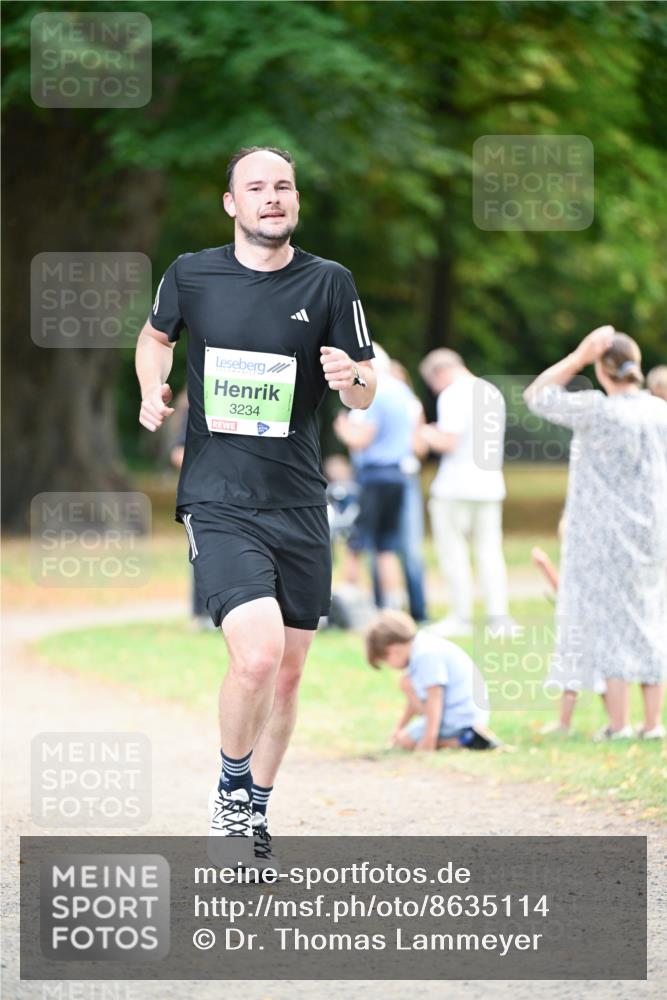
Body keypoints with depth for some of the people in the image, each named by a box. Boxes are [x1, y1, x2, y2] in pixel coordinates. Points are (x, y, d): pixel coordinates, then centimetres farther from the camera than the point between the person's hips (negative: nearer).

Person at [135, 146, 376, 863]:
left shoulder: (330, 284, 2)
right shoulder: (190, 276, 0)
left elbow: (365, 395, 5)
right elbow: (156, 334, 22)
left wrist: (352, 377, -17)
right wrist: (152, 392, 4)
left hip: (299, 506, 3)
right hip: (217, 502, -3)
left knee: (287, 670, 9)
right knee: (257, 654, -21)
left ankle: (255, 810, 28)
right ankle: (230, 790, 4)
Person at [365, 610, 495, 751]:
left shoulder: (426, 656, -19)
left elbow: (434, 698, -24)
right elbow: (416, 699, 22)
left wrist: (429, 737, -27)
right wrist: (400, 727, 23)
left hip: (461, 717, -10)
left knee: (406, 742, -8)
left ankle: (465, 739, -19)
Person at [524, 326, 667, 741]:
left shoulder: (596, 411, -16)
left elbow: (537, 396, -6)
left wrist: (579, 357, -6)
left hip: (606, 537, -5)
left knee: (609, 621, 1)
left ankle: (619, 723, 0)